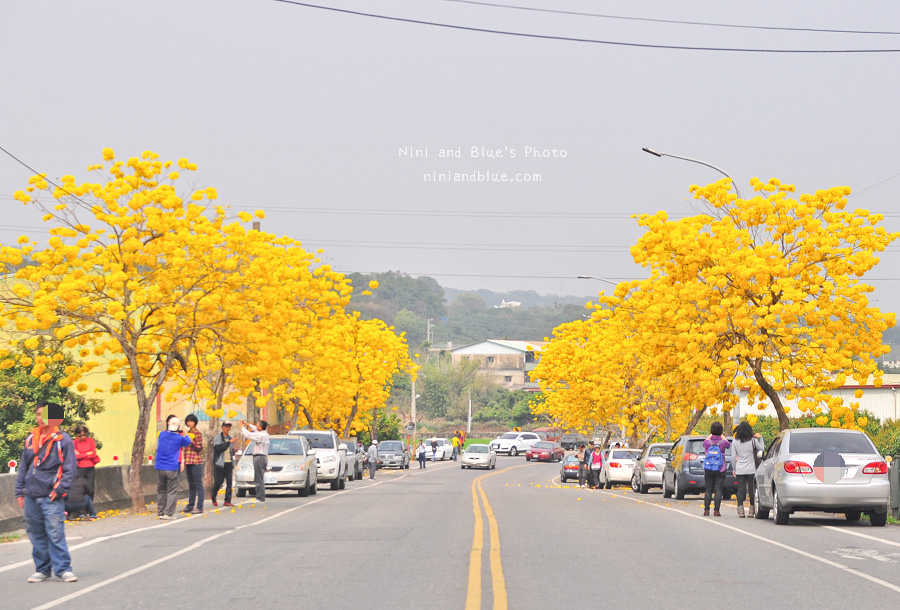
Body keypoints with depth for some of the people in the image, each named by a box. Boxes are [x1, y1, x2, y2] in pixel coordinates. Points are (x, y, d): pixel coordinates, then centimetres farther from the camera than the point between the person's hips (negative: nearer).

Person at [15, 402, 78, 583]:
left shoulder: (63, 440, -3)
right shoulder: (31, 439, 13)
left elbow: (70, 468, -4)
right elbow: (23, 467, 18)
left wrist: (60, 489, -13)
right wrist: (20, 491, 14)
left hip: (52, 498, -5)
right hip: (31, 497, 5)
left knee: (55, 534, -9)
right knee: (36, 534, 8)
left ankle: (63, 569, -3)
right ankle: (42, 569, 17)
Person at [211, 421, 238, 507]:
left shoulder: (230, 438, 17)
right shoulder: (218, 437, -3)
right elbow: (218, 448, -19)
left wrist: (233, 451, 5)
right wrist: (229, 442, -22)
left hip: (229, 462, 5)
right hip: (220, 463, -5)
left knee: (229, 482, -4)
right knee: (218, 482, -2)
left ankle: (227, 501, -6)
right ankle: (214, 499, 20)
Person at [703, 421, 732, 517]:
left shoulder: (707, 441, -6)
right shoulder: (723, 442, -9)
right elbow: (728, 445, 14)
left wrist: (710, 435, 24)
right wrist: (722, 436, 22)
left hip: (708, 469, 1)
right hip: (720, 468, -1)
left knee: (708, 490, 7)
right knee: (718, 490, 1)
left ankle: (706, 510, 4)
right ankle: (716, 510, -3)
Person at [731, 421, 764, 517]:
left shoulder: (735, 442, 0)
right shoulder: (753, 441, -4)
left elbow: (733, 457, 3)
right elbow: (761, 449, 11)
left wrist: (734, 469, 12)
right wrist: (760, 438, 18)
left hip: (740, 470, 1)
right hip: (751, 470, -1)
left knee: (741, 490, 3)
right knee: (752, 490, 6)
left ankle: (740, 511, -1)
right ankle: (752, 511, 6)